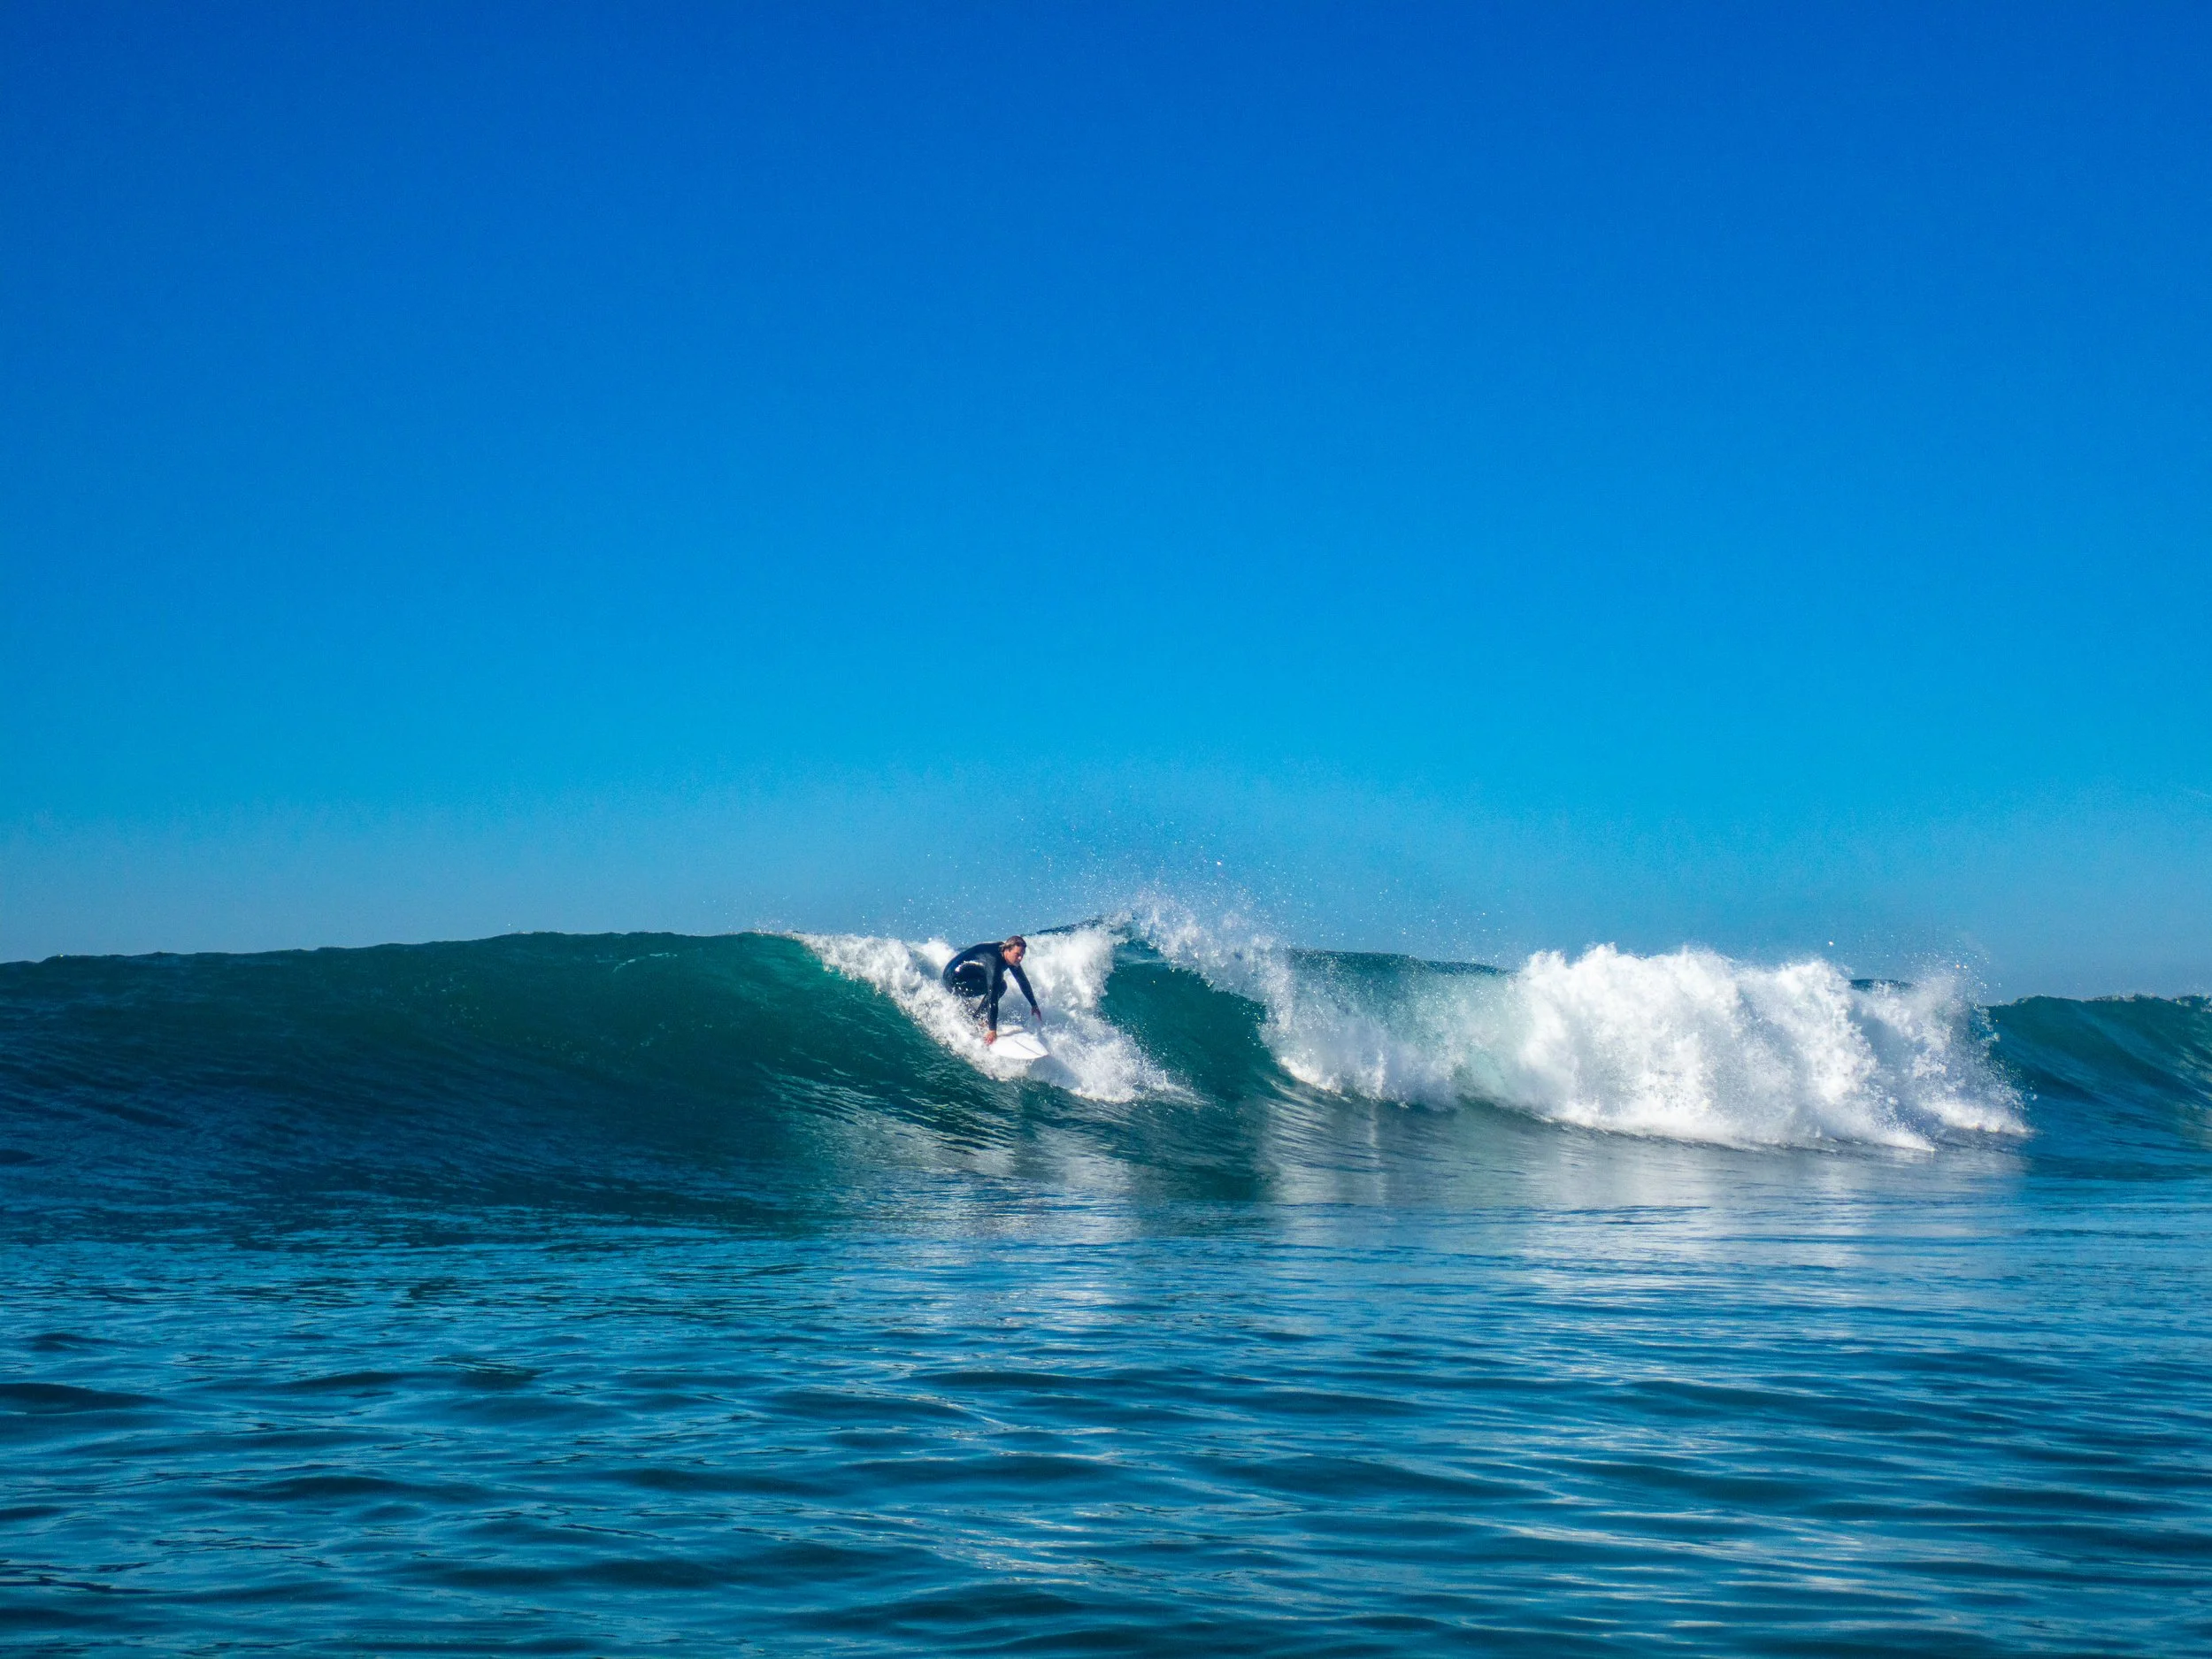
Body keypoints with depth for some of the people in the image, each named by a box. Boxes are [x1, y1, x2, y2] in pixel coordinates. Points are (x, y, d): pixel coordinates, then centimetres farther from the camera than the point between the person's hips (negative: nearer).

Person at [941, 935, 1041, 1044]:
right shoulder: (994, 962, -30)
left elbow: (1022, 980, 13)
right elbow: (992, 997, -32)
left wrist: (1034, 1004, 17)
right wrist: (992, 1030, -33)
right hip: (954, 981, -10)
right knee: (993, 987, -20)